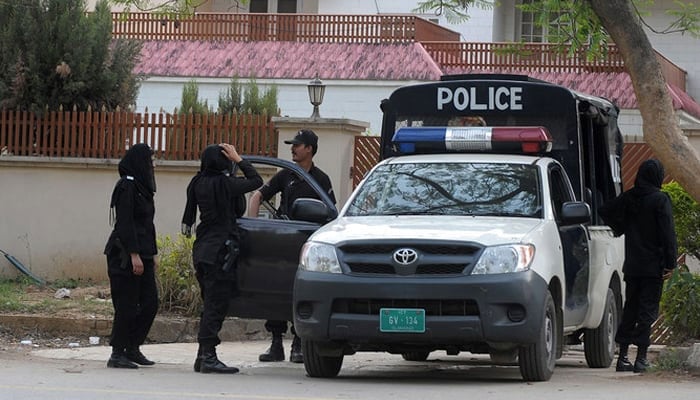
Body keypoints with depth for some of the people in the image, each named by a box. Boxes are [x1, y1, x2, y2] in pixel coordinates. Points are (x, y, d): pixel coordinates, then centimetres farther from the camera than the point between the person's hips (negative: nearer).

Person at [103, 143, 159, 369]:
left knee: (149, 303, 7)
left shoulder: (141, 186, 17)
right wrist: (134, 255, -21)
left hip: (142, 254, 9)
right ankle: (118, 354, 0)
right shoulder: (126, 186, -12)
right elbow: (124, 222, -18)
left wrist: (152, 254, 20)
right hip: (126, 255, -9)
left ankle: (132, 348, 15)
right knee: (127, 305, -6)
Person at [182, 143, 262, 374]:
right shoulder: (223, 184, -14)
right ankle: (208, 357, -10)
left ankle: (203, 355, 16)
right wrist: (238, 159, 3)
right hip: (220, 249, -8)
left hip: (203, 249, 8)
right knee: (216, 304, -7)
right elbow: (256, 181, -3)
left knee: (211, 304, 15)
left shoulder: (199, 183, 6)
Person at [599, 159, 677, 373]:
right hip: (653, 266, -5)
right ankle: (641, 358, -4)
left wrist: (620, 229, 23)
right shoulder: (660, 200, -11)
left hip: (632, 265, 5)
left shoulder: (628, 197, 5)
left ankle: (623, 356, 12)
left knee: (630, 308, 12)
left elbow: (605, 211, 12)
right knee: (648, 309, -1)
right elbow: (668, 233, -14)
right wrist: (670, 263, -12)